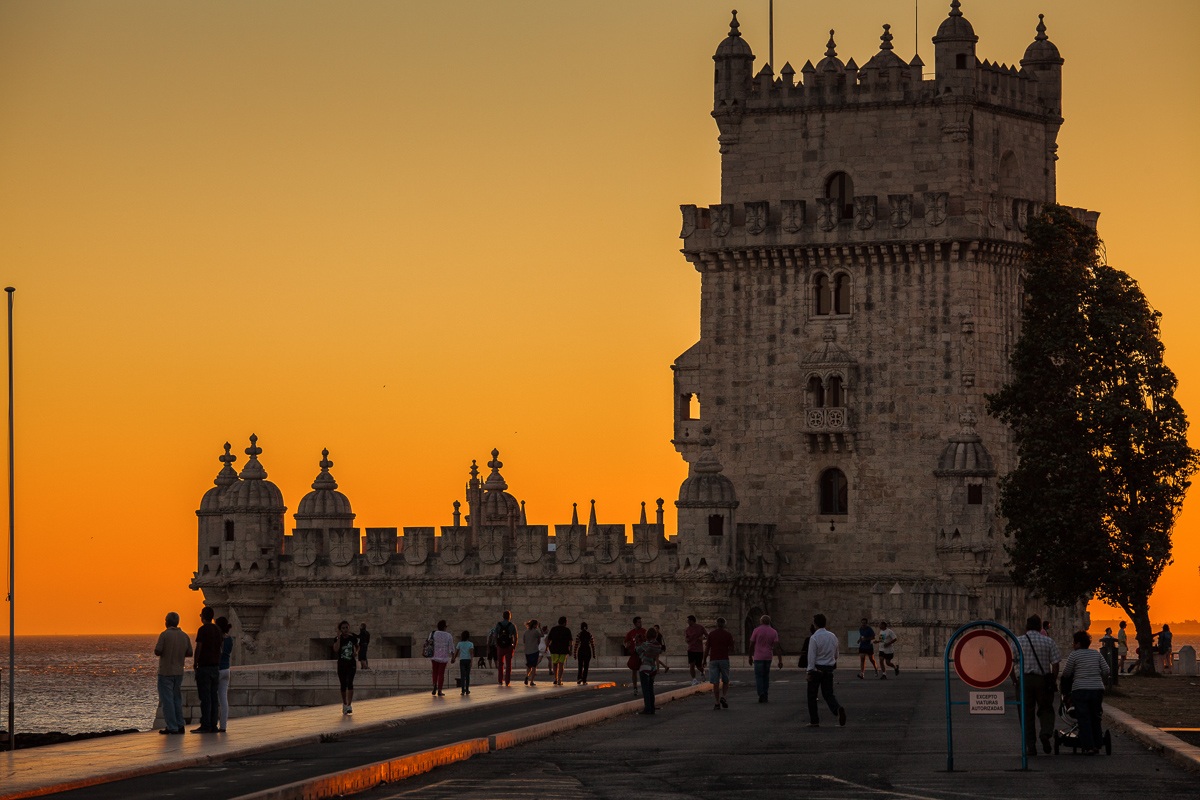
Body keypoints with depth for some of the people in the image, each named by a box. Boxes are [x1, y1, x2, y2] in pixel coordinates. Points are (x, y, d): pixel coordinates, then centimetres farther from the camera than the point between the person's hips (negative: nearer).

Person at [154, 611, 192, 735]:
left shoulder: (165, 635, -13)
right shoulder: (184, 636, 4)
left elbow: (157, 651, -16)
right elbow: (189, 653, 8)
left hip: (166, 672, -6)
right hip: (179, 672, 6)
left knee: (167, 700, -2)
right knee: (177, 699, 15)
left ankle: (171, 727, -4)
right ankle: (179, 725, 13)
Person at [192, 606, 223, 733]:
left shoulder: (203, 630, -11)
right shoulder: (217, 630, 10)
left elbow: (198, 648, -12)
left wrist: (194, 664, -3)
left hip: (204, 666, -7)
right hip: (215, 666, 7)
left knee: (205, 697, -6)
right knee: (213, 697, 8)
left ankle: (205, 726, -9)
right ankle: (213, 725, 8)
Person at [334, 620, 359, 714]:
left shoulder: (353, 638, 0)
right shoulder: (337, 639, -4)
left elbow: (357, 646, 19)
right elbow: (336, 649, -22)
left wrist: (356, 652, -2)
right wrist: (339, 637, -22)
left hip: (351, 664, -1)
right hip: (341, 664, 1)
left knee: (350, 683, -16)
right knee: (343, 685, 8)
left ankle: (349, 705, -19)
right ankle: (344, 704, 25)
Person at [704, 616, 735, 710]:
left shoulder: (711, 634, 2)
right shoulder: (728, 634, 1)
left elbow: (707, 648, -1)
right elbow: (731, 649, 1)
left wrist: (704, 660, 7)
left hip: (713, 660, 0)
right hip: (724, 659, 0)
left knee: (715, 683, 1)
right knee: (725, 681, 15)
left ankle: (717, 703, -5)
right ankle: (723, 697, -8)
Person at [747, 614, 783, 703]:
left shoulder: (756, 630, -5)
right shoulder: (774, 632, 2)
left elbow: (751, 645, -1)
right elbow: (777, 647, -5)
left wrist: (750, 657, 11)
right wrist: (780, 661, -7)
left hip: (758, 657, -3)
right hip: (768, 657, 3)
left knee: (759, 677, -1)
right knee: (766, 676, 15)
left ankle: (761, 694, -19)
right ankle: (765, 695, 15)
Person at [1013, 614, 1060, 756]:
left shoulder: (1018, 641, 2)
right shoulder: (1048, 641, 3)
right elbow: (1055, 664, -2)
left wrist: (1015, 680, 5)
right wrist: (1053, 682, 6)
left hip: (1024, 679, 0)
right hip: (1044, 679, 0)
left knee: (1027, 714, 7)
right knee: (1046, 709, 15)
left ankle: (1031, 746, 5)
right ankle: (1046, 732, -13)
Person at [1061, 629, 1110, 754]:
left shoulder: (1074, 655, -4)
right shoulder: (1096, 654, 10)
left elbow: (1066, 674, 0)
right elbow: (1106, 670, 7)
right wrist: (1102, 682, 23)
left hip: (1080, 690, -5)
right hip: (1097, 689, 5)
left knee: (1084, 719, -2)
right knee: (1095, 717, 14)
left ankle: (1088, 746, -9)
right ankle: (1097, 744, 14)